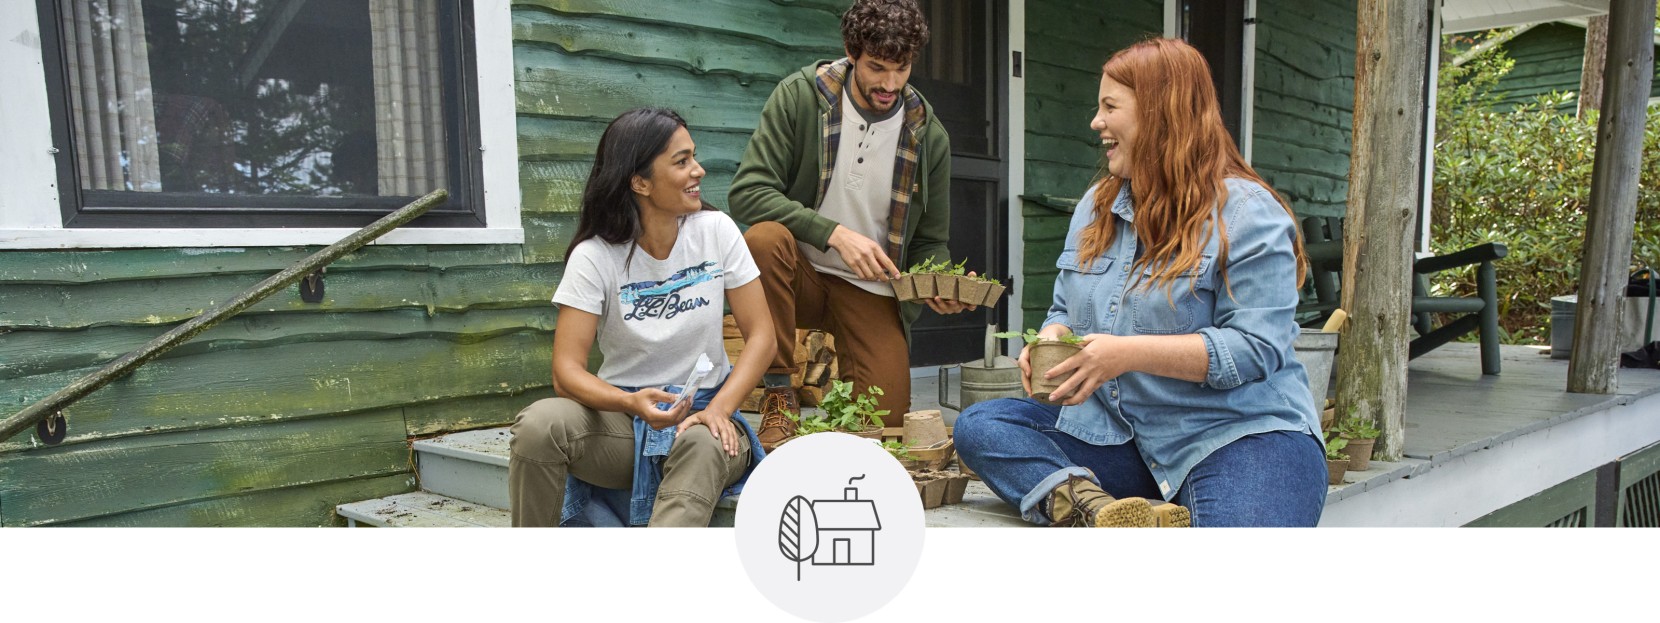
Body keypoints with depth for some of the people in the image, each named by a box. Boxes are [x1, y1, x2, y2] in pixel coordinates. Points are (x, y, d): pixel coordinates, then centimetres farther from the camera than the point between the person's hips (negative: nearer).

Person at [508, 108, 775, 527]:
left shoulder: (716, 231, -3)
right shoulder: (595, 256, -8)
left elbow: (761, 335, -3)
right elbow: (567, 370, -14)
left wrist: (718, 410, -19)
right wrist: (633, 403, -34)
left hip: (702, 415, 0)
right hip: (622, 419, 0)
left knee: (703, 447, -35)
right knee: (540, 424, -29)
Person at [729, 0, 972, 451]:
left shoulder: (929, 135, -1)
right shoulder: (799, 96, -9)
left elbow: (930, 242, 7)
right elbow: (747, 193, -17)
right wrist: (835, 234, -27)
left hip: (871, 291, 2)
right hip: (801, 275, -1)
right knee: (765, 239, -35)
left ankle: (840, 359, 24)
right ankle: (777, 395, -18)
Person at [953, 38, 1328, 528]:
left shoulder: (1246, 214, -8)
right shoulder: (1096, 206, 14)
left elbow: (1256, 348, -16)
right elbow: (1065, 312, 19)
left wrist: (1128, 353, -26)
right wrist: (1049, 342, -6)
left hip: (1241, 433, -7)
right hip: (1115, 431, 8)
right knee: (978, 426, -15)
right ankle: (1098, 510, -33)